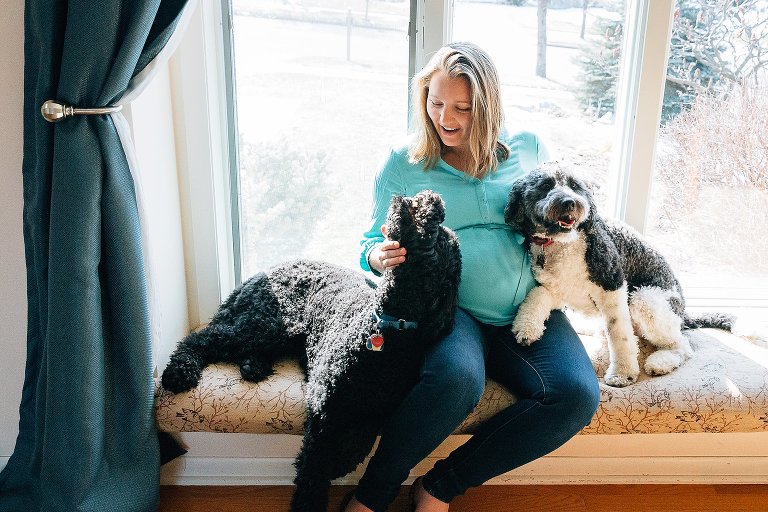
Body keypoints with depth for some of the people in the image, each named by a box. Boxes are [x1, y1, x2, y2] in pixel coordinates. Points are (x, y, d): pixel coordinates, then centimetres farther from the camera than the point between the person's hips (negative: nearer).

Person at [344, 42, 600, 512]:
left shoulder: (529, 148, 11)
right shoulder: (403, 163, 8)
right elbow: (373, 242, 10)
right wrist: (379, 257, -15)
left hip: (527, 311, 3)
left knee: (577, 395, -23)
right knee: (457, 378, -36)